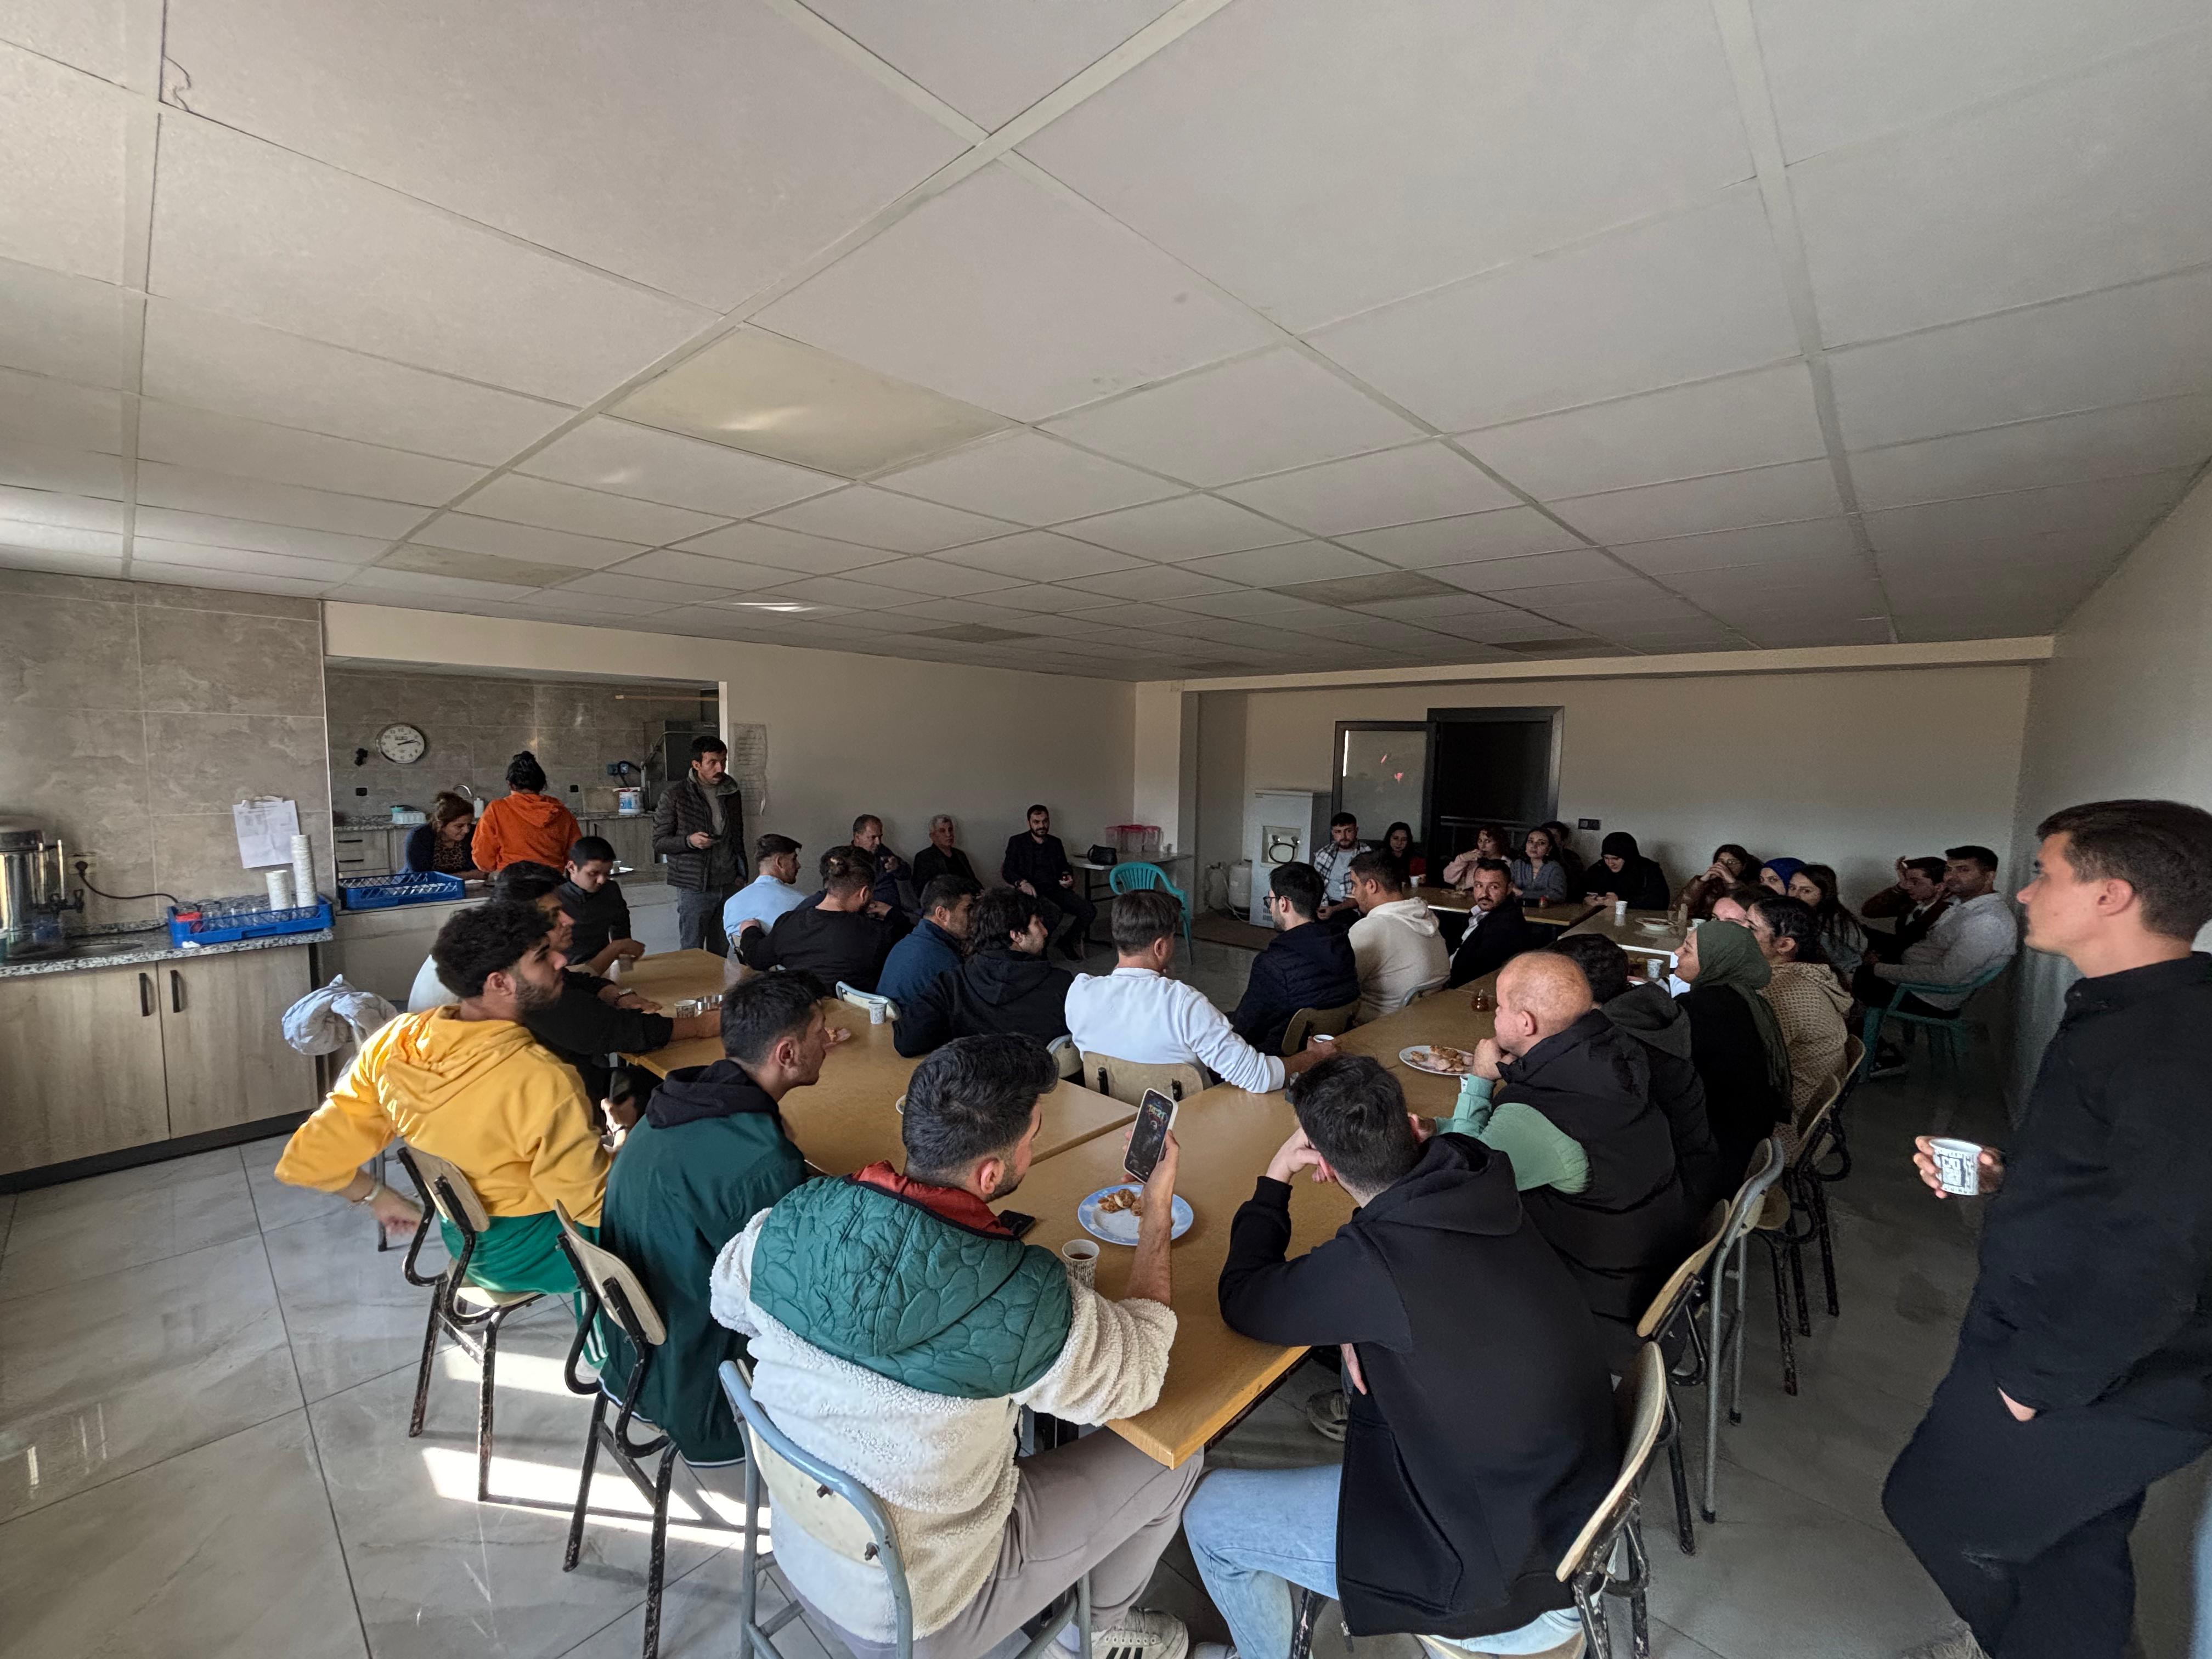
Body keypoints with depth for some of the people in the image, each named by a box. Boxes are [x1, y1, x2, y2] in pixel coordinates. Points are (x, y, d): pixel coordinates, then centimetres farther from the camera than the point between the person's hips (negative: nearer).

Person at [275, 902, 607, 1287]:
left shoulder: (393, 1043, -15)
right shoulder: (542, 1083, -35)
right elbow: (594, 1204, -24)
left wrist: (378, 1196, 11)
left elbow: (305, 1163, -5)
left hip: (461, 1236, 7)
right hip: (526, 1254, -7)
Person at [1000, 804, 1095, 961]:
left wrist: (1068, 876, 6)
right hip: (1033, 891, -5)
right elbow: (1007, 871, 2)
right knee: (1055, 912, -36)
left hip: (1055, 889, 5)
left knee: (1089, 911, -18)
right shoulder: (1017, 842, 8)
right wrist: (1022, 882, -18)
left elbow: (1065, 866, 31)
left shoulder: (1055, 842, 22)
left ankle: (1068, 942, 5)